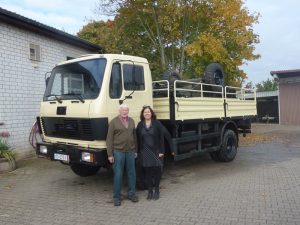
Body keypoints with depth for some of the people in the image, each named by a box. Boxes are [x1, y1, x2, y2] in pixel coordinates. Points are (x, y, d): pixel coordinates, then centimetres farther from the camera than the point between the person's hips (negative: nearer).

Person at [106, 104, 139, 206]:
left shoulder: (131, 121, 10)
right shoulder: (114, 122, -3)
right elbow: (109, 139, -5)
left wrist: (135, 150, 12)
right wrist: (110, 154, -9)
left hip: (130, 151, 4)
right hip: (118, 151, -4)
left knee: (131, 173, 10)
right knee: (118, 174, 1)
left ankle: (131, 194, 25)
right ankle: (117, 197, 13)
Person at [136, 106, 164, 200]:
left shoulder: (157, 124, -1)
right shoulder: (140, 125, 7)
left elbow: (161, 138, -3)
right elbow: (138, 139, 8)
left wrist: (161, 151, -9)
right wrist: (138, 152, 3)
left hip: (156, 152, -2)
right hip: (144, 152, 2)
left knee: (156, 171, 4)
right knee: (147, 172, 6)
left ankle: (156, 190, 20)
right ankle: (150, 191, 19)